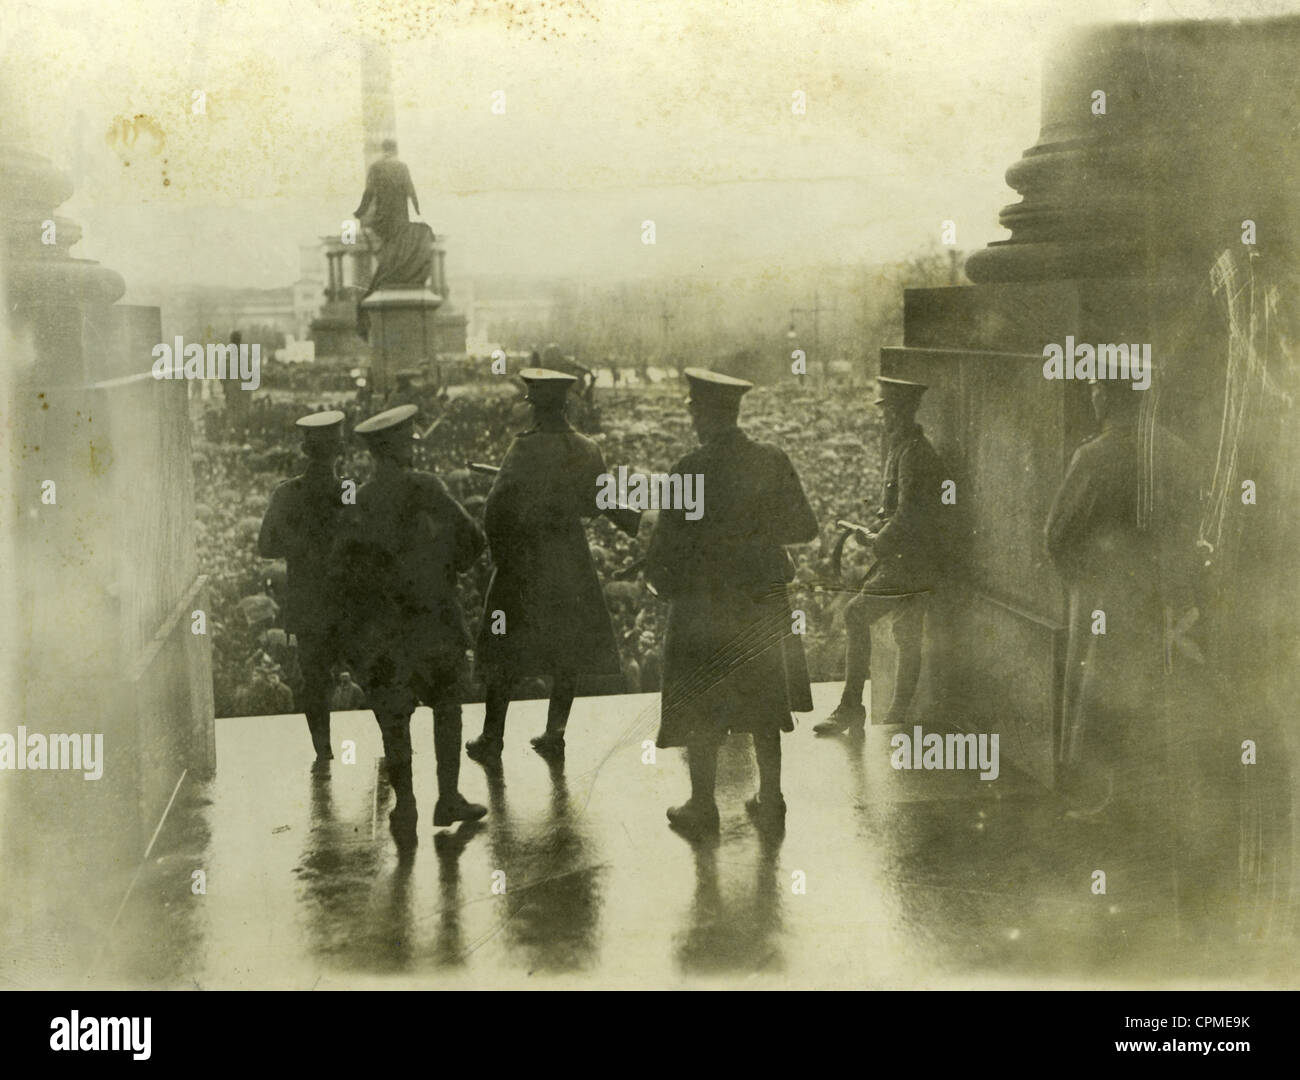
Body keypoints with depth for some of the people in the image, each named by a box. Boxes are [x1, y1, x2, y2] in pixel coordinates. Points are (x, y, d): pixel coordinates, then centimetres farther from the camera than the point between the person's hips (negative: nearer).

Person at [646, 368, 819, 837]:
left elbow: (668, 544, -15)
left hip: (704, 605, -4)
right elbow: (805, 528, 2)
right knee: (764, 706, 17)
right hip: (764, 602, 5)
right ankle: (770, 800, 23)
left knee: (699, 712, 9)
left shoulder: (692, 470, -18)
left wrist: (663, 582, 4)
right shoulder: (773, 462, -4)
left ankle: (702, 806, 16)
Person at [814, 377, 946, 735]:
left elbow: (907, 514, -23)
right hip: (904, 559, 10)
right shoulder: (899, 447, 16)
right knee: (908, 637, 14)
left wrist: (880, 541, -10)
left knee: (857, 614, -16)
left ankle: (851, 708, -13)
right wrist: (879, 526, 7)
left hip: (909, 559, -10)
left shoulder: (913, 452, -17)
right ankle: (898, 718, 21)